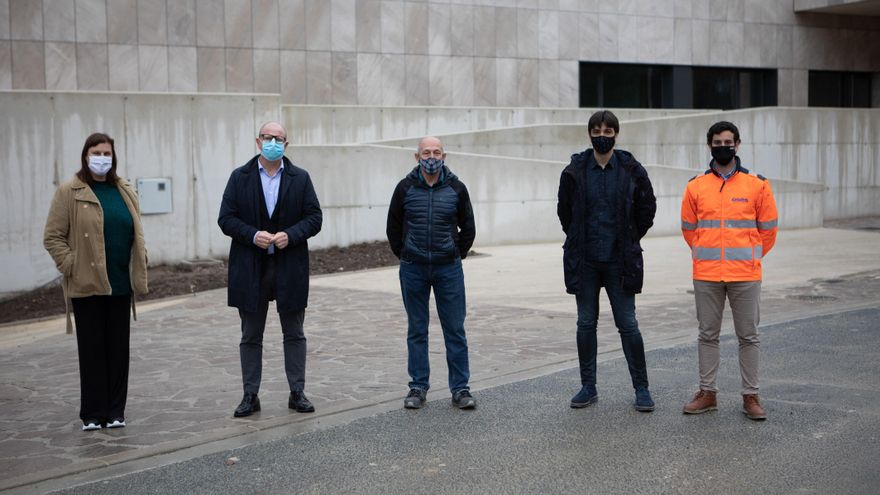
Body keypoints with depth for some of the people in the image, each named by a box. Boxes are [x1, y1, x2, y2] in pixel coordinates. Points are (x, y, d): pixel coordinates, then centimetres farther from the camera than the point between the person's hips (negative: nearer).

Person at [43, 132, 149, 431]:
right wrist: (70, 266, -11)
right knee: (92, 349, 2)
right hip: (87, 285, -4)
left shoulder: (125, 191, 12)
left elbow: (136, 234, 18)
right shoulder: (70, 192, -2)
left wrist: (139, 271, 8)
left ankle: (115, 412, 15)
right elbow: (52, 236, -3)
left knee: (119, 349, 7)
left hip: (120, 285, 4)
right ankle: (93, 414, 10)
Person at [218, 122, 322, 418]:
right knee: (250, 336, 7)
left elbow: (314, 218, 1)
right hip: (250, 268, 0)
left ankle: (297, 393, 15)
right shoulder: (239, 177, 3)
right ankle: (250, 395, 14)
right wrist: (253, 235, -17)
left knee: (294, 334, 7)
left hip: (290, 267, 0)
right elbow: (226, 219, -1)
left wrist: (291, 235, -16)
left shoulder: (300, 178, 5)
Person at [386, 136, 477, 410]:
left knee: (455, 329, 1)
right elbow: (393, 227, 11)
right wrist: (405, 256, 8)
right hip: (413, 270, 0)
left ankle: (460, 388, 7)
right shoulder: (405, 188, 1)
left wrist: (456, 256, 9)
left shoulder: (456, 188, 2)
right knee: (416, 330, 7)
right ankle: (418, 388, 15)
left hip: (448, 269, 0)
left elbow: (468, 228, 12)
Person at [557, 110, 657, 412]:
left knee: (628, 325, 0)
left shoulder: (632, 171, -1)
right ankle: (588, 387, 18)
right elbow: (565, 211, 13)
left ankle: (641, 388, 9)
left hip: (620, 261, -2)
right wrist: (580, 240, 12)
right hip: (585, 262, 2)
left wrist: (629, 241, 9)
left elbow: (647, 209, 9)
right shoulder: (575, 171, 1)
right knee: (586, 324, 7)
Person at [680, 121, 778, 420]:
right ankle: (707, 393, 18)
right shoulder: (696, 187, 4)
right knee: (708, 335, 8)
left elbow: (767, 229, 7)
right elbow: (689, 228, 14)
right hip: (706, 277, 2)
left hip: (746, 275, -1)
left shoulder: (757, 185, 0)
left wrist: (749, 258, 11)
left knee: (748, 336, 4)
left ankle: (750, 396, 12)